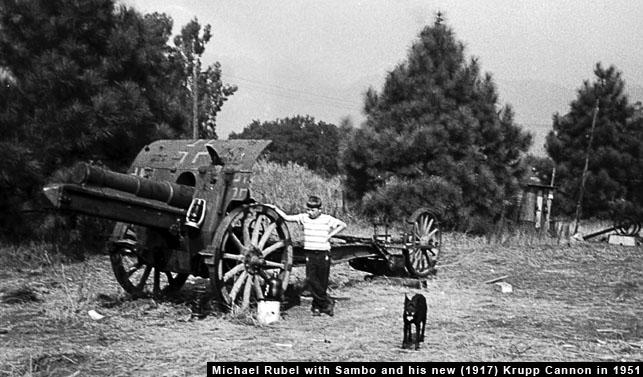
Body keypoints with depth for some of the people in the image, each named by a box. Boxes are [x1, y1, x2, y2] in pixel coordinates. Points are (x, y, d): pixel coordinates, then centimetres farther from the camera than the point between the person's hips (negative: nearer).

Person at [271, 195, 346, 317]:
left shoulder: (327, 219, -3)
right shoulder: (304, 217, 4)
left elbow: (343, 225, 1)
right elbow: (287, 217, 6)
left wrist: (329, 235, -5)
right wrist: (275, 209, -1)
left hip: (323, 254, -2)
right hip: (310, 254, 2)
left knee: (322, 282, 3)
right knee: (311, 280, -7)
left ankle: (317, 306, 16)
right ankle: (327, 303, 3)